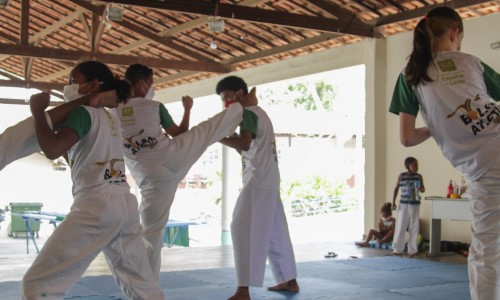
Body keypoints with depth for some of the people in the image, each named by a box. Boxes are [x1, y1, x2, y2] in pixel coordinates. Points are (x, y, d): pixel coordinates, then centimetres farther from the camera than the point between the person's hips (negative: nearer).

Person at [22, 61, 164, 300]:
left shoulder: (83, 112, -3)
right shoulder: (109, 118, 22)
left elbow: (52, 150, -20)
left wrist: (37, 110, -6)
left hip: (96, 206, -9)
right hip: (125, 204, 9)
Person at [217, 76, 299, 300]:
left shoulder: (248, 112, -7)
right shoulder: (259, 113, 22)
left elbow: (244, 144, -24)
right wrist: (232, 138, 9)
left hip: (258, 179, -10)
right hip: (269, 179, 10)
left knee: (244, 229, -13)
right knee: (274, 231, 16)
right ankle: (289, 280, 26)